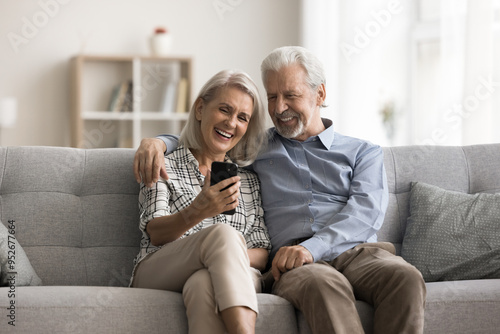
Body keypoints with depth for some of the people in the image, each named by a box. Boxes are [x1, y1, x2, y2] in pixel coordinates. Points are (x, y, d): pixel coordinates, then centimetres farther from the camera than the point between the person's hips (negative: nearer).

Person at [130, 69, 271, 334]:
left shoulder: (249, 179, 21)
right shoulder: (164, 166, 13)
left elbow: (261, 254, 12)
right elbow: (155, 233, -4)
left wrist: (232, 258, -13)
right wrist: (195, 213, -26)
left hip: (232, 277, 2)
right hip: (158, 274, -2)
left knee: (203, 284, -37)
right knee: (222, 233, -34)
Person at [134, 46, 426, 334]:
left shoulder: (364, 152, 22)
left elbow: (367, 209, 3)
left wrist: (312, 247, -15)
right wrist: (157, 142, 12)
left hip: (358, 251, 1)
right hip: (295, 265, 0)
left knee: (405, 277, -36)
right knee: (324, 284, -39)